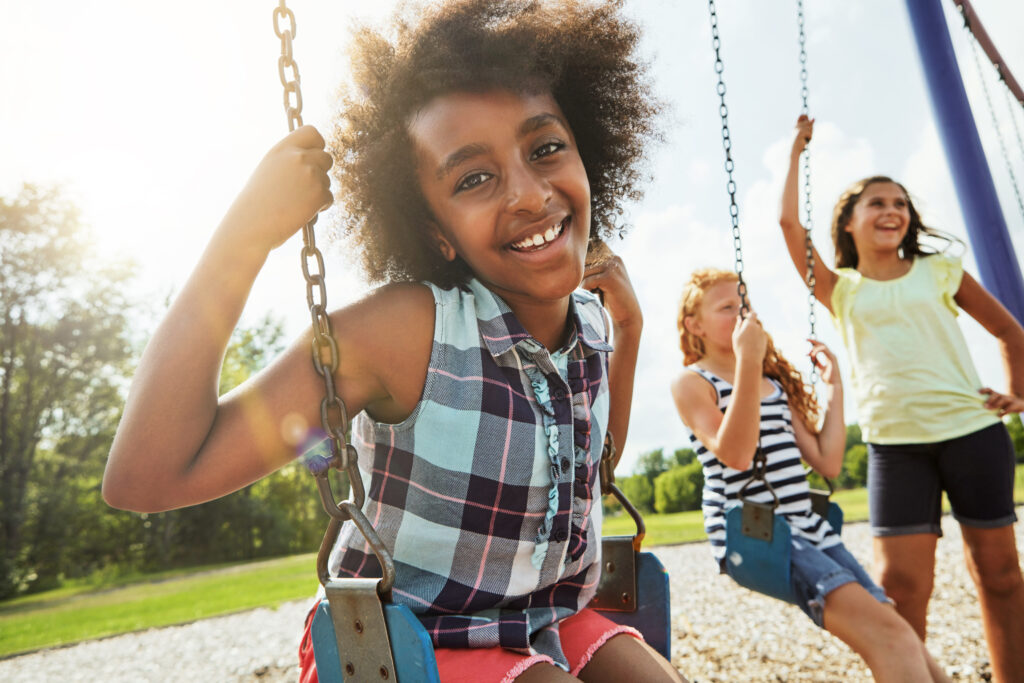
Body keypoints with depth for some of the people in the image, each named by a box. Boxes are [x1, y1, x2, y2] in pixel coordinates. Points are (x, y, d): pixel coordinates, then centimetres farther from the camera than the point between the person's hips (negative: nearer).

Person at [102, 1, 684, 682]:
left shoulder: (591, 323, -6)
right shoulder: (408, 330, -26)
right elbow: (147, 476, -30)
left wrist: (628, 330, 2)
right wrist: (247, 230, -34)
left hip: (555, 622, 5)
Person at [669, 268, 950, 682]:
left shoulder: (774, 380, 19)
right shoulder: (691, 382, -2)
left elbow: (827, 462, 14)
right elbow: (736, 454, -20)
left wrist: (834, 384, 14)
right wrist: (747, 361, -22)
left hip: (807, 528, 8)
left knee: (908, 649, 1)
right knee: (886, 632, -22)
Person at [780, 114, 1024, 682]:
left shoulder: (940, 272, 10)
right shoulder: (841, 291, 8)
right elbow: (788, 221, 1)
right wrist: (797, 148, 11)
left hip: (971, 428, 2)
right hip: (894, 443, -1)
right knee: (900, 583, -7)